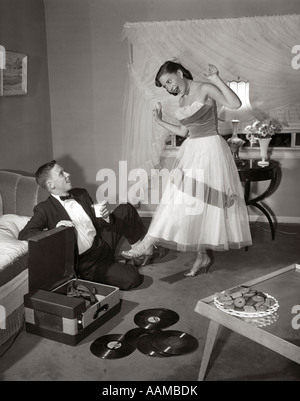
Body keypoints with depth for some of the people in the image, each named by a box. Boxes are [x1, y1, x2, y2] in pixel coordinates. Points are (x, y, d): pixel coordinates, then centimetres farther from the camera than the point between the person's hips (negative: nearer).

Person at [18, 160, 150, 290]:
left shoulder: (81, 194, 10)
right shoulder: (44, 209, -8)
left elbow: (99, 224, 12)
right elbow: (23, 235, -16)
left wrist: (106, 217, -13)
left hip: (103, 244, 6)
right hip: (85, 262, -6)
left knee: (126, 209, 2)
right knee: (132, 278, -21)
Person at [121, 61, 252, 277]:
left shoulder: (205, 89, -7)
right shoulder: (182, 100, 14)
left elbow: (236, 104, -19)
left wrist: (216, 79, -21)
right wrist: (162, 122, 14)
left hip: (210, 150, -8)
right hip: (192, 151, 8)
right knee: (194, 202, 4)